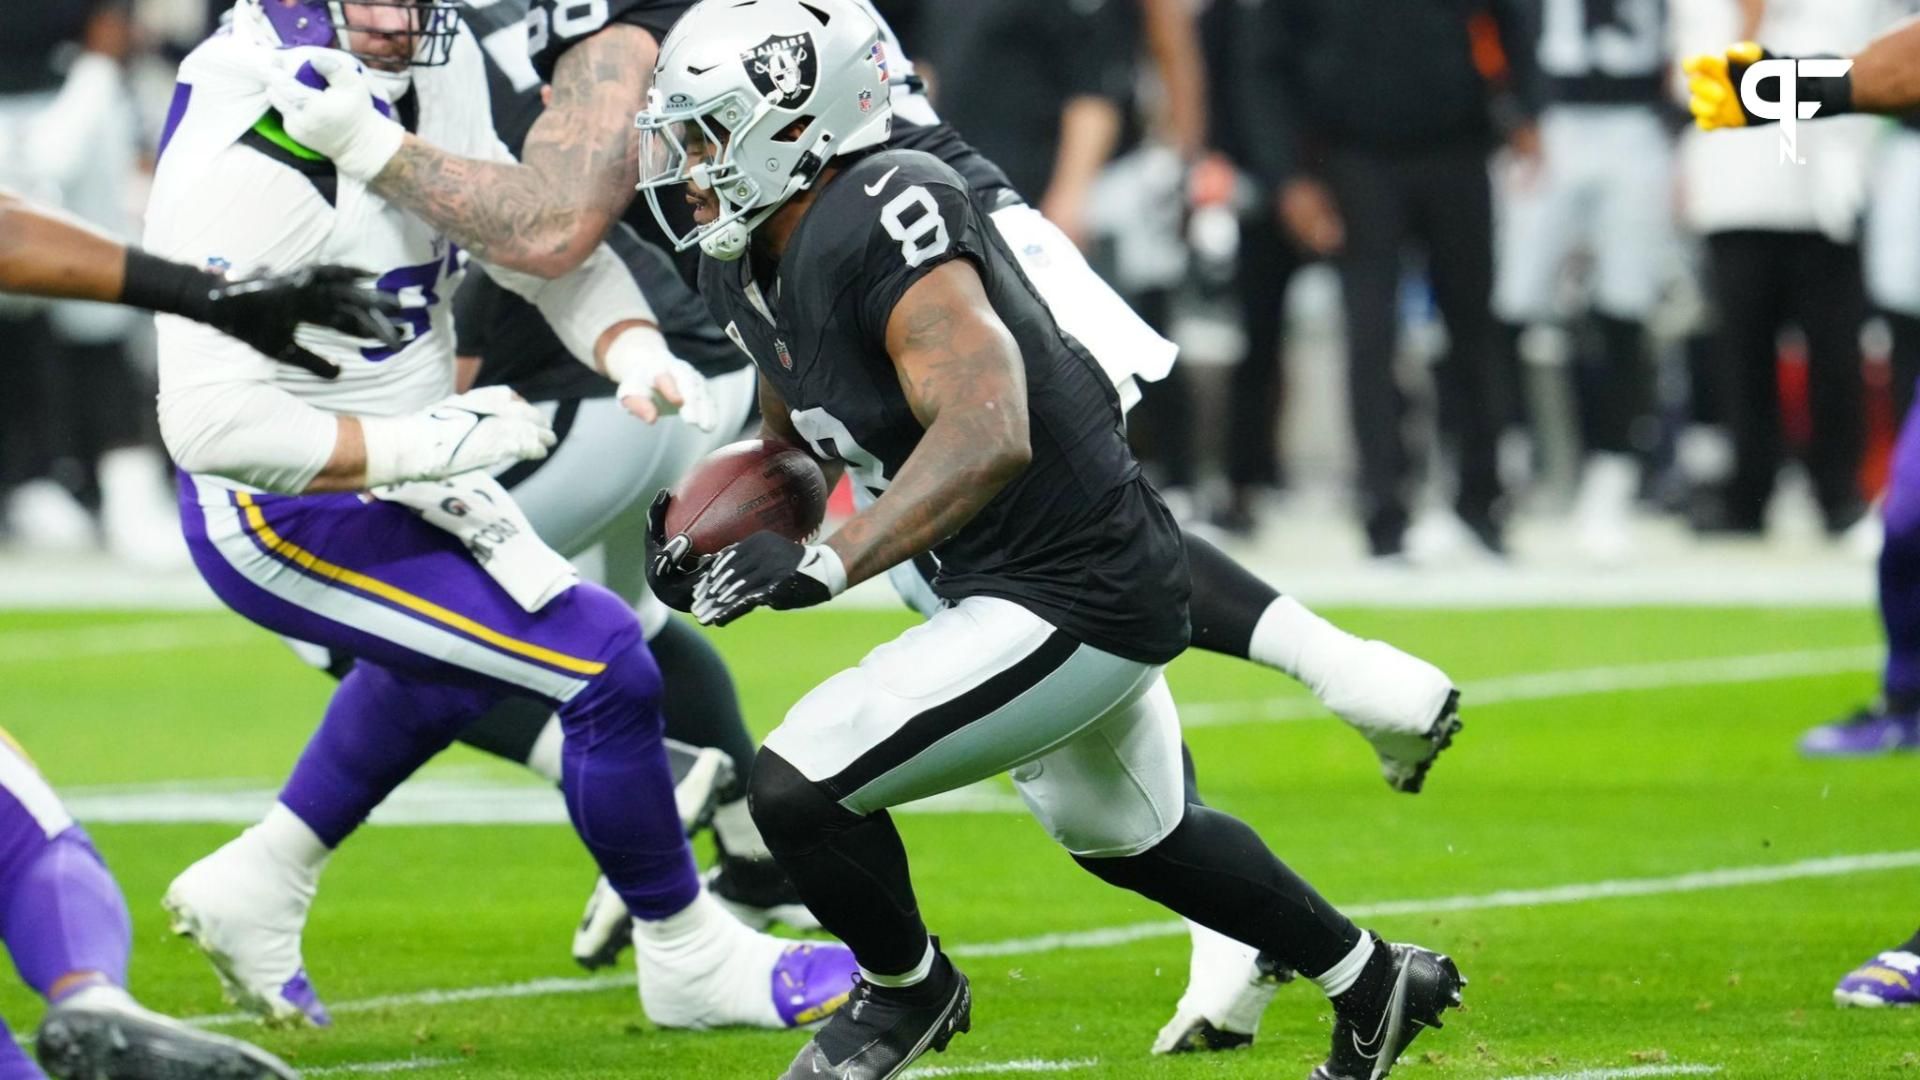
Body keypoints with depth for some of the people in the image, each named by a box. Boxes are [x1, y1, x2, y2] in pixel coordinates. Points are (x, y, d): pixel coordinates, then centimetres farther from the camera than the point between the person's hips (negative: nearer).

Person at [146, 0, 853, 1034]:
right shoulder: (244, 163, -32)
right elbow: (210, 423, -34)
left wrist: (639, 355, -13)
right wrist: (432, 444, -30)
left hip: (386, 475, 10)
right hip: (296, 518, -10)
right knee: (607, 672, -8)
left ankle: (258, 884, 46)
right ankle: (688, 961, 14)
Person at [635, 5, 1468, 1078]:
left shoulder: (885, 220, -27)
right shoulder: (752, 267, 3)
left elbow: (988, 434, -37)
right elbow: (791, 444, 21)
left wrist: (821, 564, -42)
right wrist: (690, 533, 2)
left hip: (1077, 604, -11)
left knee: (798, 787, -15)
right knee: (1126, 835, 31)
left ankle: (908, 989, 14)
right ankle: (1376, 981, 50)